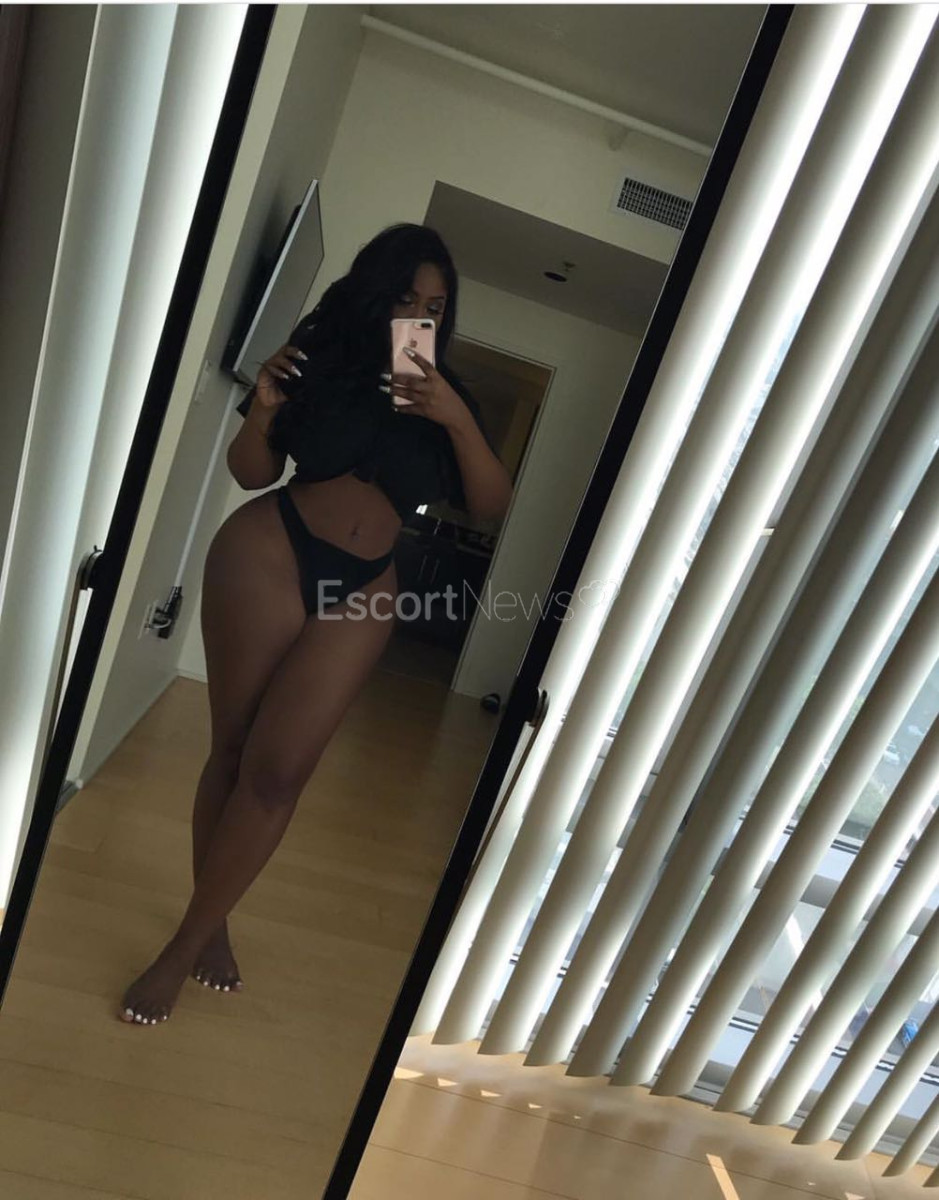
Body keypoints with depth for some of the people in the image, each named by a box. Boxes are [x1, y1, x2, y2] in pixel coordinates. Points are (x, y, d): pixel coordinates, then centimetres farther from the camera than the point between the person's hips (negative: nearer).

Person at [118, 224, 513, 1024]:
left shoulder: (447, 398, 8)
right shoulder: (320, 358, 3)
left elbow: (492, 505, -2)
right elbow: (251, 472, 7)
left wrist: (457, 421, -15)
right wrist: (262, 411, -13)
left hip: (361, 593, 1)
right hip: (267, 553, 0)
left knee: (278, 772, -5)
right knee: (232, 751, 4)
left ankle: (184, 946, 13)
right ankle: (212, 926, 26)